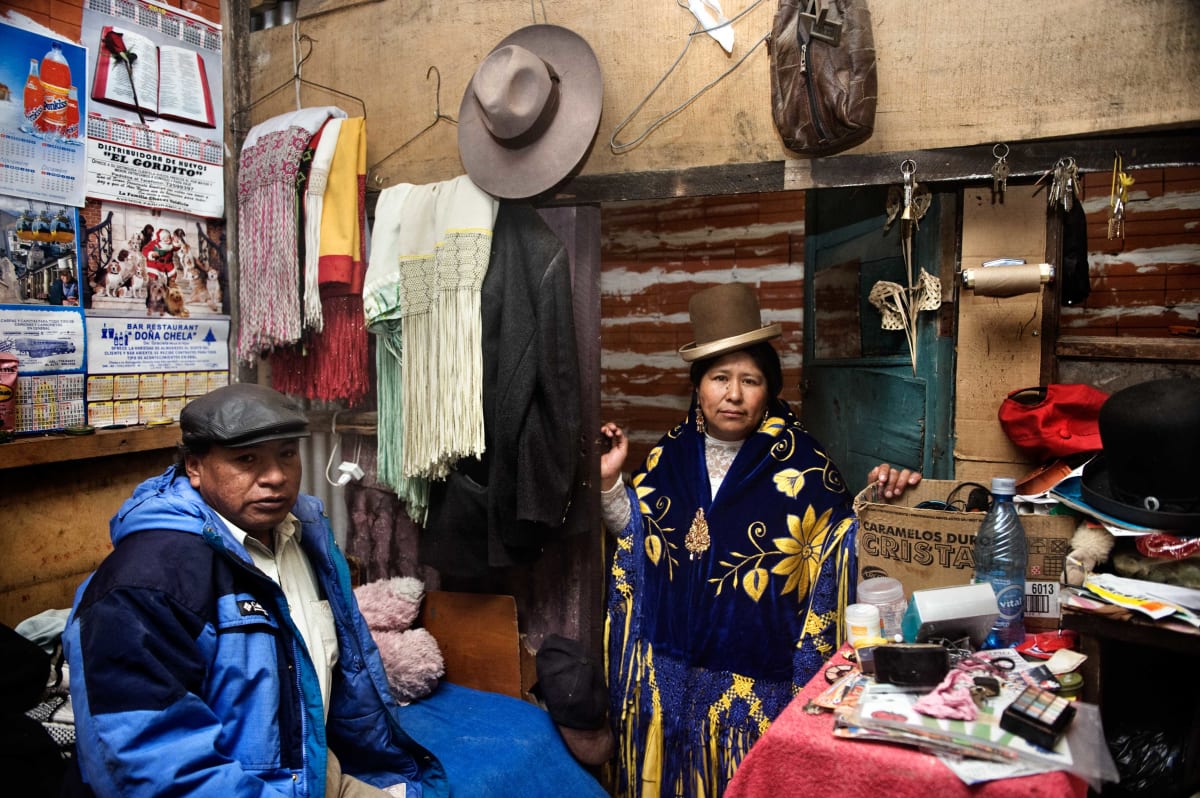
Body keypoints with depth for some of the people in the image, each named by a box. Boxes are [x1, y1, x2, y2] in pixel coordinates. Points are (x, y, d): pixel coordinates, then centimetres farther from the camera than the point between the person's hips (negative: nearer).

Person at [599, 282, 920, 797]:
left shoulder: (797, 460, -7)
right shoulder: (672, 454, 2)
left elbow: (843, 542, -3)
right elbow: (635, 529, 11)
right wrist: (609, 481, -2)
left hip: (757, 677, -3)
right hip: (670, 666, 3)